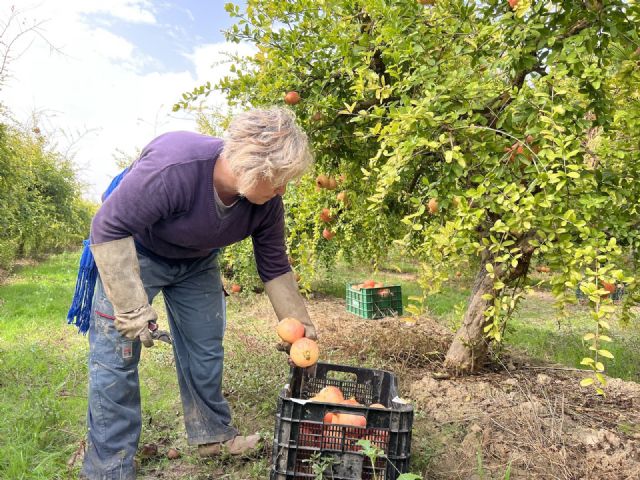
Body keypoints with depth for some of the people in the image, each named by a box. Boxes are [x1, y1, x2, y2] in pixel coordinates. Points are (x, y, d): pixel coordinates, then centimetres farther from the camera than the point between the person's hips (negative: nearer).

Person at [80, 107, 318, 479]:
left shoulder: (267, 202, -21)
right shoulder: (172, 167, -40)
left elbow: (275, 267, -8)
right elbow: (108, 228, -32)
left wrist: (299, 324, -8)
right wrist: (132, 309, -32)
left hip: (197, 263, 5)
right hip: (132, 252, -5)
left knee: (206, 350, 9)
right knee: (116, 358, -7)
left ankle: (213, 434, 29)